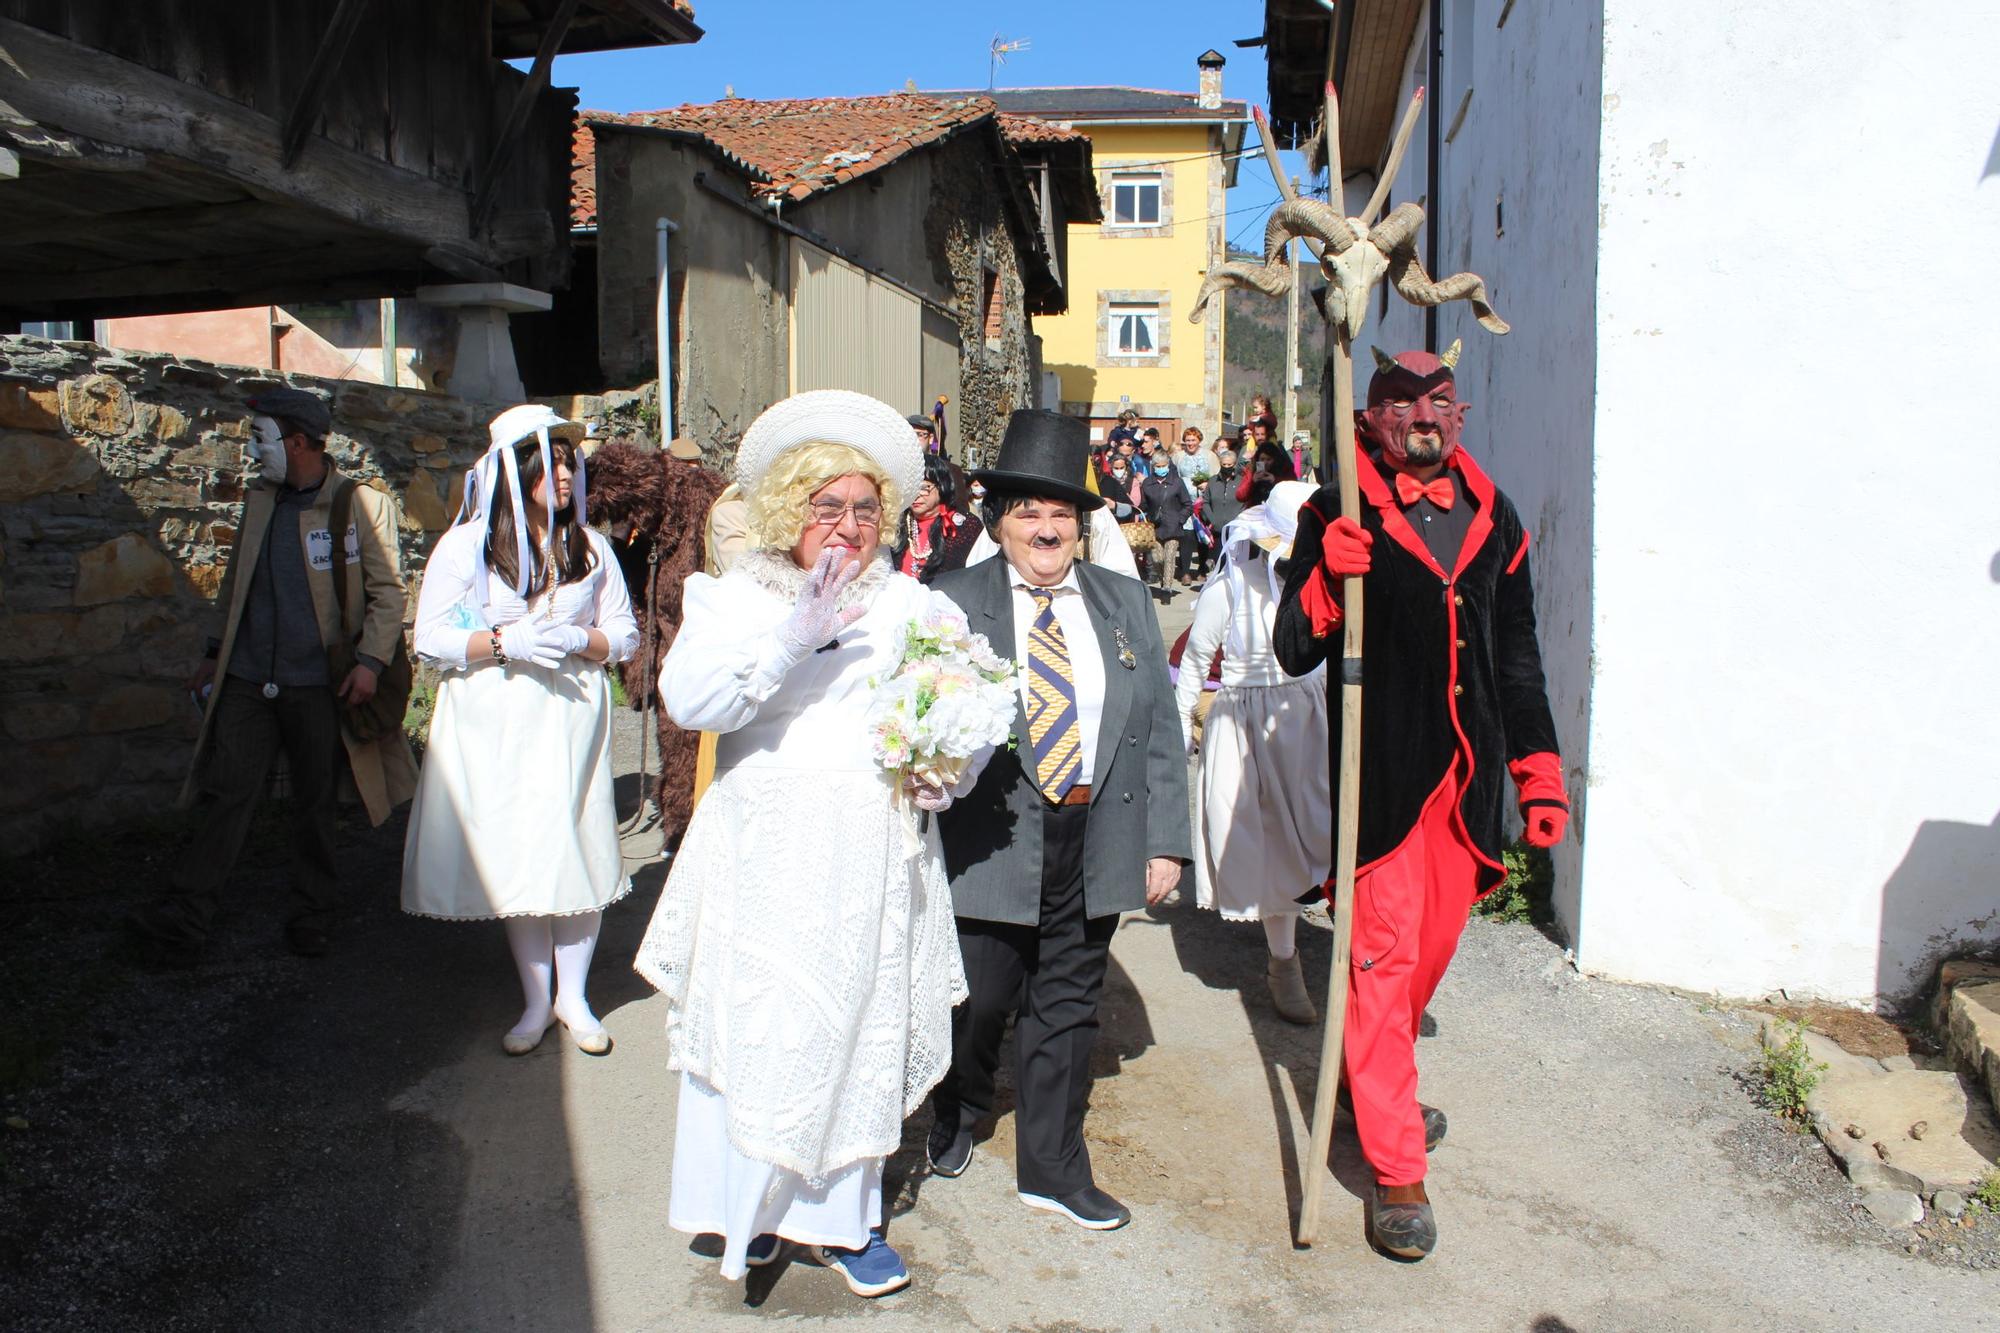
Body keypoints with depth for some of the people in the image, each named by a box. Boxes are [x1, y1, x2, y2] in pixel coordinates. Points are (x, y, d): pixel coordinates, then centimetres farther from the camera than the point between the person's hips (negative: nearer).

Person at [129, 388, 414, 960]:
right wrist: (214, 654, 18)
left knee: (315, 802, 8)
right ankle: (185, 916, 2)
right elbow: (235, 584, 20)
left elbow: (388, 591, -5)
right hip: (247, 678, 4)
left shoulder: (362, 504, -4)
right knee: (228, 794, -1)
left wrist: (370, 660, -15)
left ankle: (312, 913, 20)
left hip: (317, 684, -4)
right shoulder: (258, 500, 12)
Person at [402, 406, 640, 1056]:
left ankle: (573, 996, 17)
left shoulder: (591, 546, 7)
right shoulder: (466, 545, 1)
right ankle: (536, 1002, 19)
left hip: (573, 719, 1)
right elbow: (431, 640, -2)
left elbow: (625, 632, 9)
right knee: (514, 860, 4)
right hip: (495, 727, -1)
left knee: (579, 853, -1)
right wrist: (505, 641, -16)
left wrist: (579, 640, -11)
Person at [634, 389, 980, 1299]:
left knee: (864, 1030, 9)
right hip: (766, 858, -1)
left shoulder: (915, 606, 10)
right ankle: (748, 1201, 26)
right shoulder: (736, 598, 5)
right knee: (756, 1029, 4)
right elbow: (687, 698, -12)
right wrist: (791, 637, -24)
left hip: (875, 865, 2)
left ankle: (841, 1216, 25)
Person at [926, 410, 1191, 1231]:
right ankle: (956, 1115, 42)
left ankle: (1052, 1168, 31)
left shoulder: (1125, 606, 8)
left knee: (1067, 1011, 13)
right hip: (991, 845, -3)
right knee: (977, 1002, 10)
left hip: (1096, 848, 3)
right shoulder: (953, 605, -1)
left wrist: (1165, 842, 3)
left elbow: (1160, 732, 7)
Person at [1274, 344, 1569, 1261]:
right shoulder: (1339, 517, -3)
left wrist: (1540, 774, 12)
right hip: (1382, 769, -5)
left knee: (1434, 943, 16)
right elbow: (1294, 653, -7)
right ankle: (1396, 1171, 7)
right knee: (1382, 955, -4)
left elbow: (1518, 656, 15)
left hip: (1469, 773, 5)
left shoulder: (1493, 516, 11)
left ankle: (1385, 1090, 41)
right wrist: (1326, 576, -24)